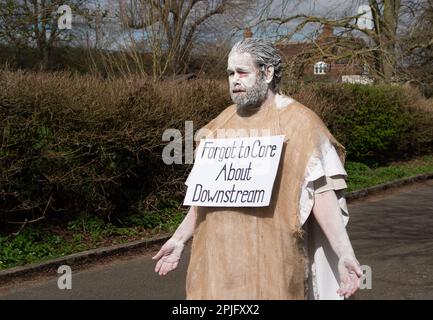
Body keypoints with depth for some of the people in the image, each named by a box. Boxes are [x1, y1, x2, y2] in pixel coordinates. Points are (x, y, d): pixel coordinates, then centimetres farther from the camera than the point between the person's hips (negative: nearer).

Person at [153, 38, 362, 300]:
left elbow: (323, 192, -13)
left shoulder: (298, 122, -6)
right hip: (220, 258, 5)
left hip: (271, 261, -5)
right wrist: (180, 239, 18)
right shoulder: (224, 122, 10)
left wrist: (345, 254, -21)